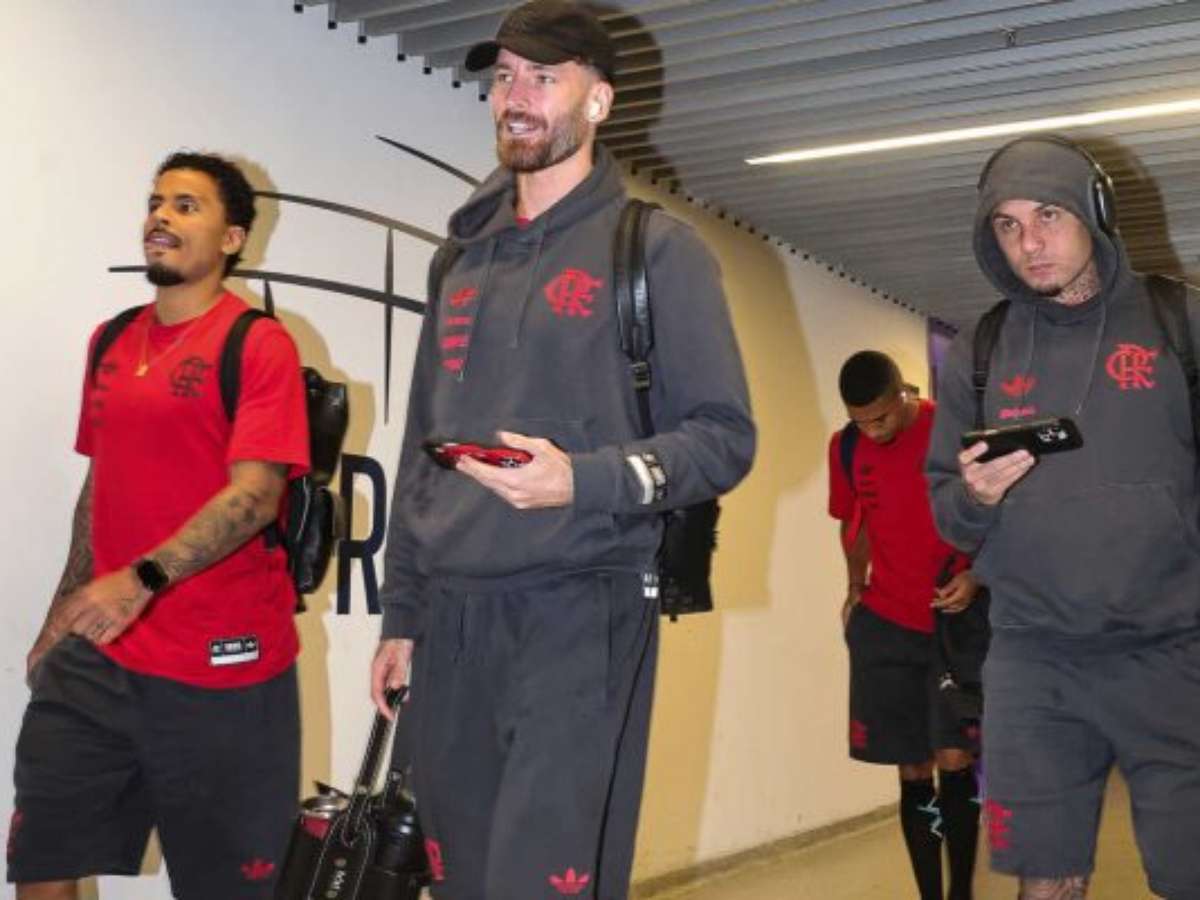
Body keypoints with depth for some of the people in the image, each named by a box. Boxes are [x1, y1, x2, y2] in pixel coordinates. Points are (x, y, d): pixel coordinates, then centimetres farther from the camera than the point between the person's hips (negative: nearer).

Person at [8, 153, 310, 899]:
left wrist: (142, 579, -29)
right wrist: (60, 621, 21)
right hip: (97, 659, 6)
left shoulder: (259, 344, -8)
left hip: (220, 670, -6)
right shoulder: (112, 342, 13)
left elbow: (253, 496, -18)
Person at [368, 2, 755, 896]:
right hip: (452, 620, 5)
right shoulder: (463, 259, 18)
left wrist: (584, 480, -19)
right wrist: (400, 615, 17)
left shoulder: (654, 250, 1)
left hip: (582, 613, -5)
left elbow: (725, 438, -4)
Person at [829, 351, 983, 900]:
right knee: (913, 771, 6)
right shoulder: (845, 448, 1)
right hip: (884, 624, 3)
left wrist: (976, 576, -17)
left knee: (954, 762, -8)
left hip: (957, 620, -3)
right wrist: (856, 589, 11)